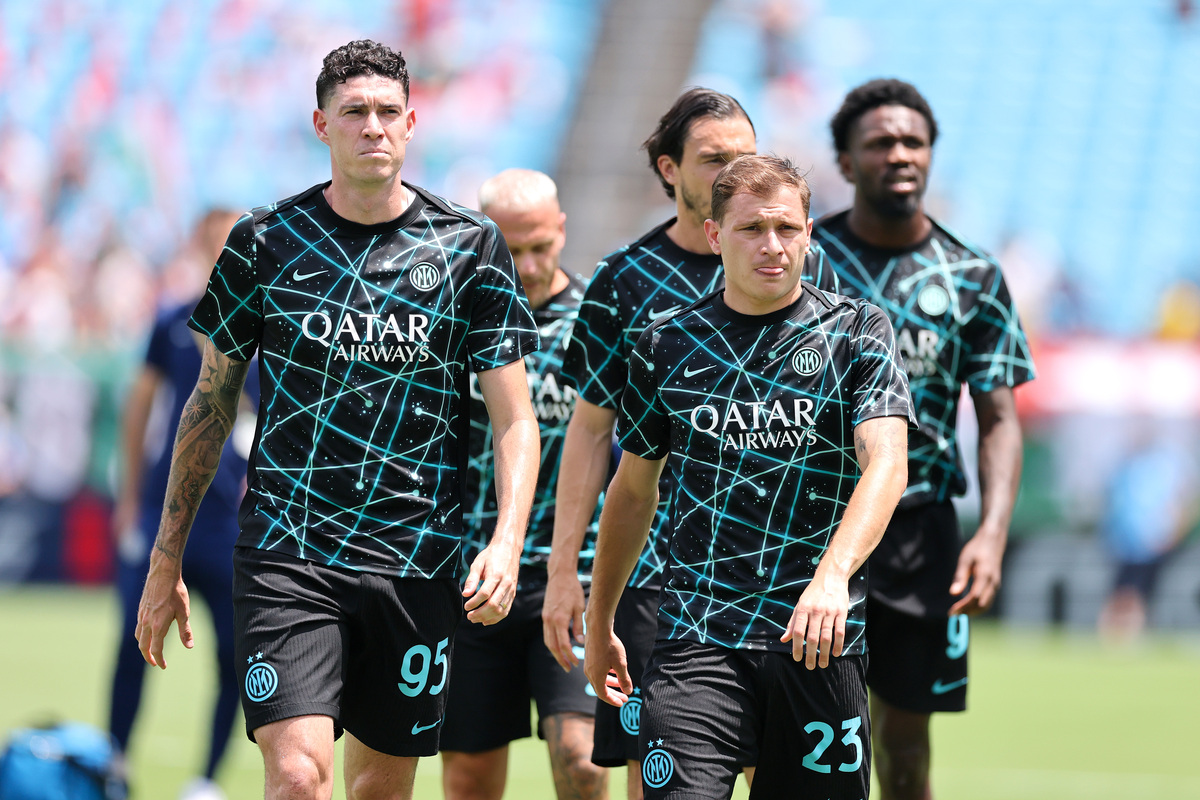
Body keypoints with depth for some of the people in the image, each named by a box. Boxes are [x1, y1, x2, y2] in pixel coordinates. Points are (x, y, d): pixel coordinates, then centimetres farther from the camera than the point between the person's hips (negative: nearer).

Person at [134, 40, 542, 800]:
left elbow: (514, 417, 1)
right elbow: (211, 403, 10)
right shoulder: (264, 242, 2)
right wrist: (166, 559, 9)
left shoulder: (470, 246, 2)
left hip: (418, 560, 1)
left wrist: (507, 543, -15)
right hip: (286, 552, -1)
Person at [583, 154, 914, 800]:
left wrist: (832, 576, -29)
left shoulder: (855, 332, 2)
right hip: (697, 634, 0)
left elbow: (885, 465, -12)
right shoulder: (668, 347, 8)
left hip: (819, 637, 0)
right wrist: (600, 624, 21)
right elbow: (633, 490, 19)